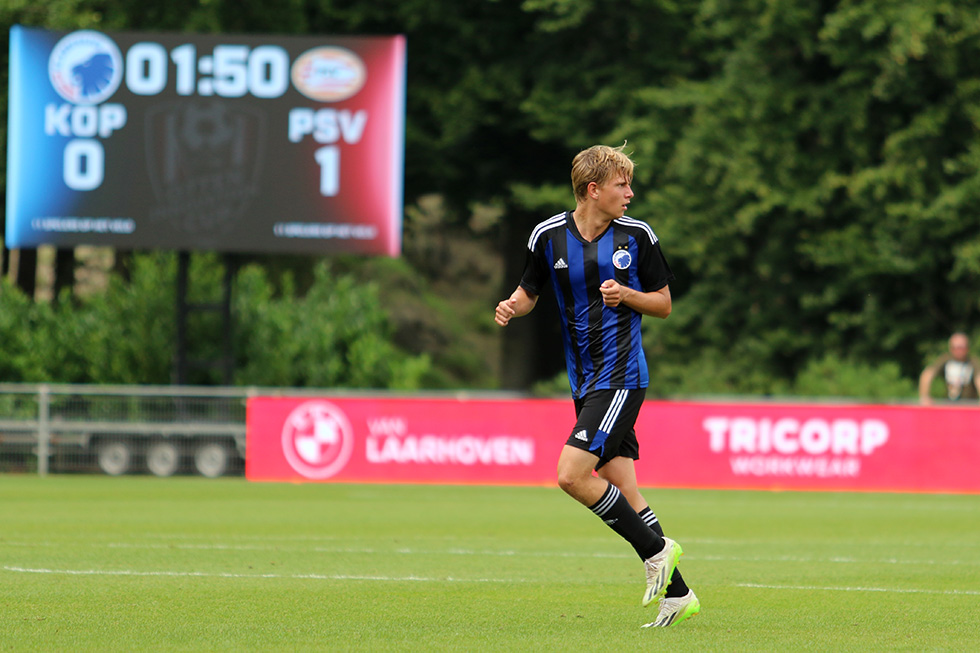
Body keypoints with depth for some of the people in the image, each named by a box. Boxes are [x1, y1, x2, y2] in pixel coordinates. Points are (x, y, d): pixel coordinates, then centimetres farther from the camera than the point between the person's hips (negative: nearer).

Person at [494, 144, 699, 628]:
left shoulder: (637, 235, -2)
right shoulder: (549, 236, 3)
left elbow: (663, 302, 6)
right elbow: (530, 291, 16)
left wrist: (626, 295, -13)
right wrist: (511, 307, -6)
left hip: (622, 376, -4)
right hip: (584, 382, 4)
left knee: (572, 474, -18)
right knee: (621, 489, 4)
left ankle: (656, 549, -3)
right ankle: (676, 593, 11)